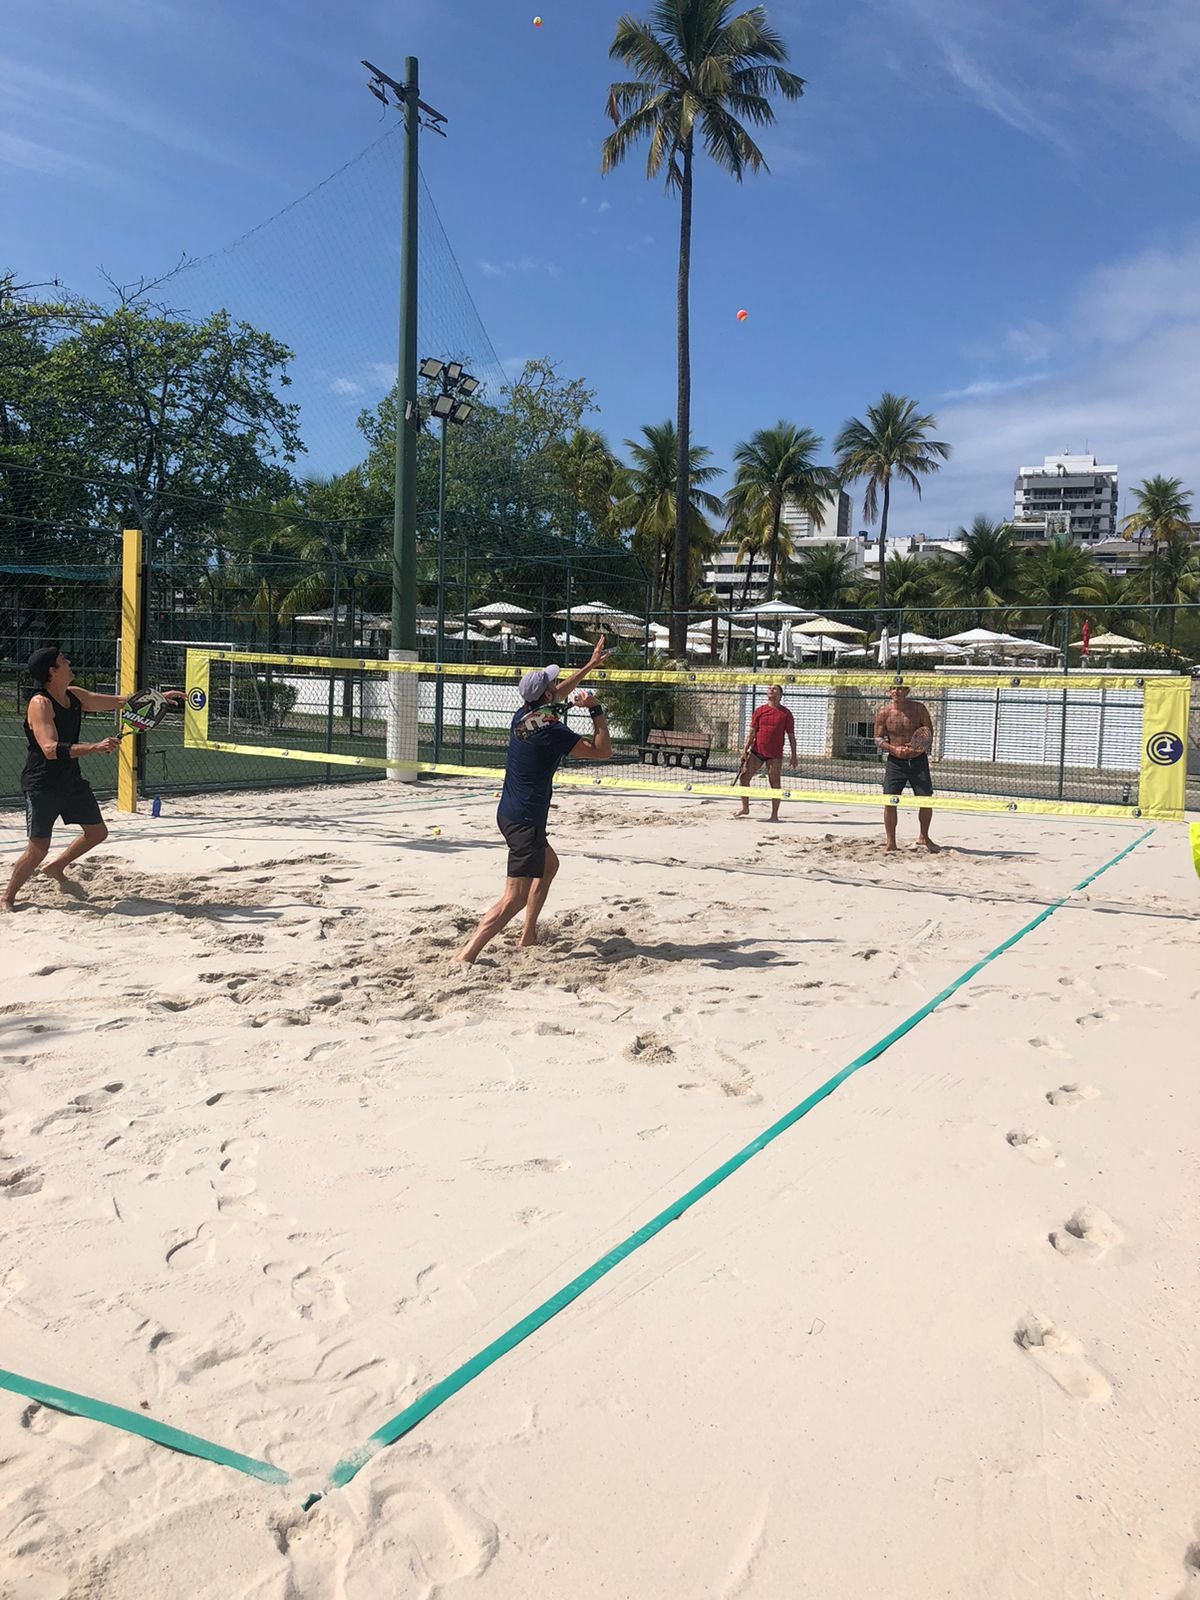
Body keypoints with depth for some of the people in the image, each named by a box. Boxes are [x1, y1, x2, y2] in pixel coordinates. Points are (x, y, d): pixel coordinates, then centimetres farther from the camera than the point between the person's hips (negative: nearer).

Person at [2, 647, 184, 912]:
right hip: (42, 785, -8)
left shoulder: (75, 696, 4)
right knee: (38, 849, -7)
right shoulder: (40, 704, -21)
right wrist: (95, 747, -42)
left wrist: (159, 697, 11)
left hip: (72, 780, 8)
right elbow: (50, 749, -33)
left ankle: (55, 868, 35)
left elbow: (118, 701, 16)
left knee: (97, 832, 15)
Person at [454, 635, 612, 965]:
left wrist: (590, 665, 33)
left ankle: (529, 936, 34)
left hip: (509, 814, 10)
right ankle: (466, 955, -20)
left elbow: (558, 693, 26)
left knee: (549, 864, 31)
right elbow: (603, 751, -13)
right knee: (515, 898, -12)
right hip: (526, 821, -10)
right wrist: (596, 709, -6)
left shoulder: (523, 714, 5)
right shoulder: (552, 731, -19)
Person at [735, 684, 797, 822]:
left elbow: (791, 736, 3)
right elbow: (752, 732, 9)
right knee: (744, 776, -2)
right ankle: (745, 808, 13)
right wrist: (745, 749, 0)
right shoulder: (759, 710, 8)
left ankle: (774, 815, 7)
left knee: (775, 784, 0)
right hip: (756, 751, 3)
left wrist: (794, 756, -1)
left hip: (775, 755, -3)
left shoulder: (786, 713, 2)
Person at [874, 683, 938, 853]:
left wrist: (919, 746, -18)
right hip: (895, 762, -1)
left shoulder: (918, 709, -2)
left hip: (918, 760, 1)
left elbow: (929, 732, 2)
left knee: (926, 799, 1)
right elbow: (878, 738, 0)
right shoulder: (883, 712, -3)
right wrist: (894, 749, -18)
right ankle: (890, 842, 4)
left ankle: (923, 836, 23)